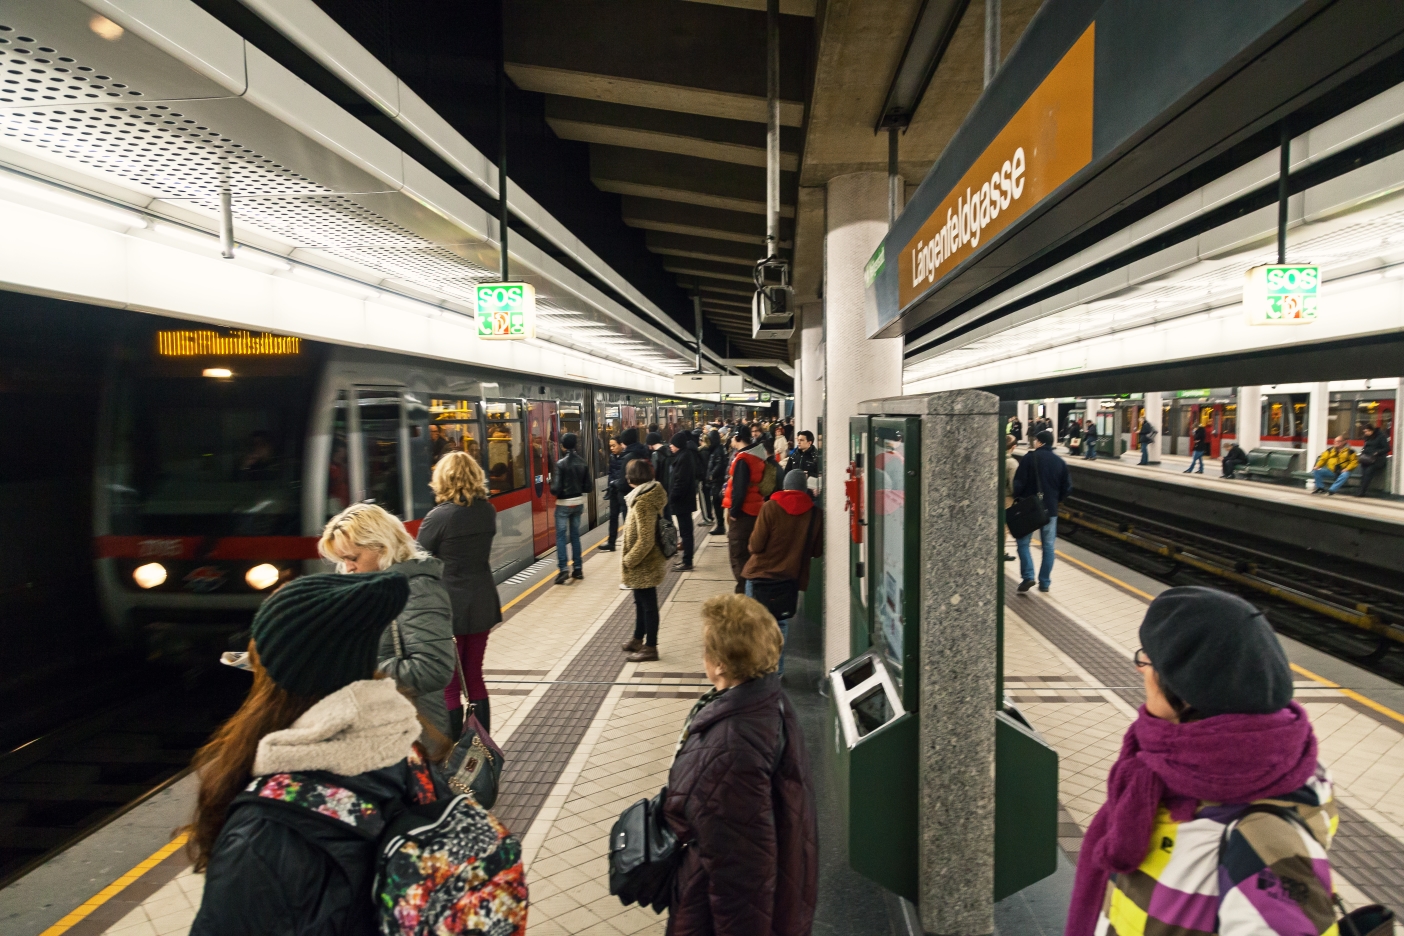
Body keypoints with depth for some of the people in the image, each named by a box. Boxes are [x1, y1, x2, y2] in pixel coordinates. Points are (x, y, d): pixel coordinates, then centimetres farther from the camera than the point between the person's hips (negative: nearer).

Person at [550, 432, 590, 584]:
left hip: (564, 503, -5)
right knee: (575, 535, 14)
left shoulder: (561, 463, -16)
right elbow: (587, 486, 2)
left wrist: (553, 488, 2)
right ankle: (578, 568, 16)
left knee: (561, 536, 1)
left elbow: (556, 488, -18)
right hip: (578, 502, 5)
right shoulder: (582, 462, 0)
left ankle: (563, 569, -7)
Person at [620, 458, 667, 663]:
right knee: (641, 602, 22)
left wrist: (628, 561, -17)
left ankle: (650, 647, 16)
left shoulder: (643, 502, -26)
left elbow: (645, 540, -28)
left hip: (644, 565, -10)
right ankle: (638, 640, 36)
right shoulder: (651, 494, 4)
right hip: (645, 564, 10)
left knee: (648, 605, 3)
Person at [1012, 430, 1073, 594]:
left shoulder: (1030, 458, -10)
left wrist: (1017, 498, 1)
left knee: (1023, 542, 8)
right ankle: (1045, 582, 13)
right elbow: (1067, 488, 6)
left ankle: (1028, 576, -6)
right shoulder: (1059, 462, 5)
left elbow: (1019, 482, -14)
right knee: (1048, 546, 11)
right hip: (1051, 509, 4)